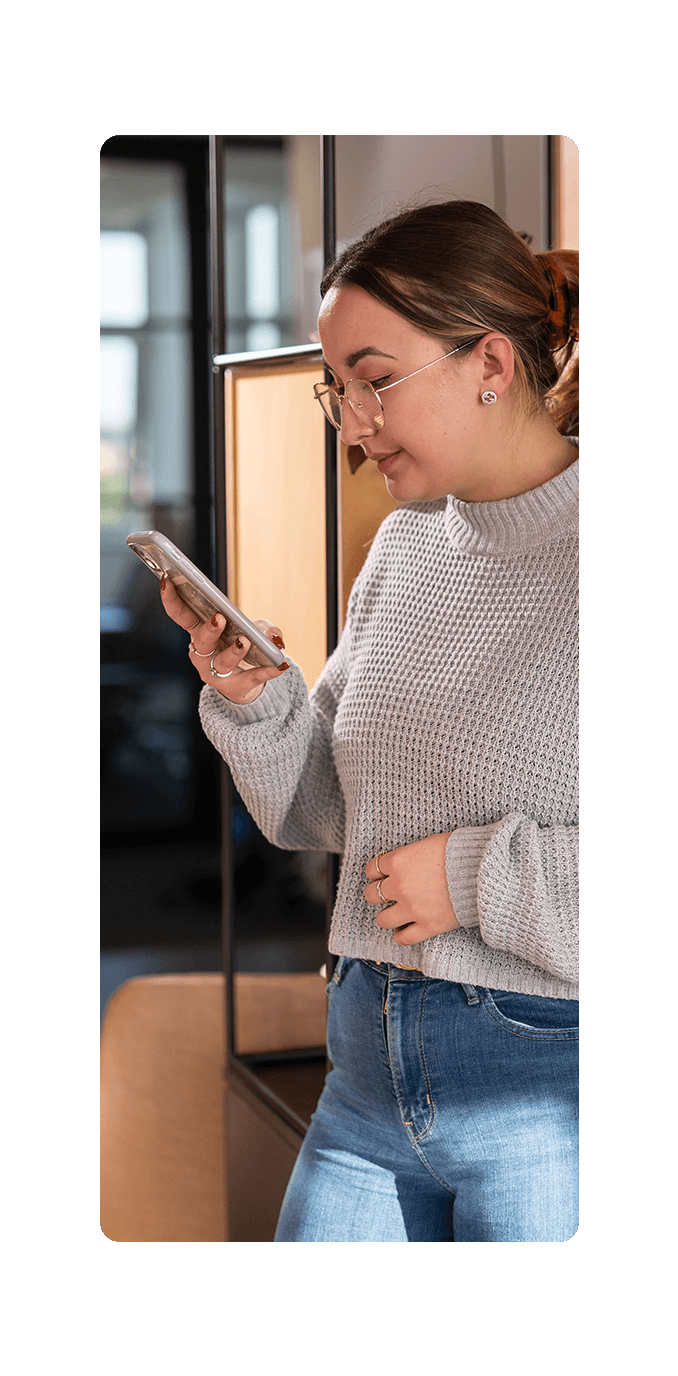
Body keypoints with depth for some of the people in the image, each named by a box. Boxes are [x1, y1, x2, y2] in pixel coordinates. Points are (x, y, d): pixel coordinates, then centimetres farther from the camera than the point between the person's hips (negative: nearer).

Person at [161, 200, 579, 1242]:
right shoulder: (405, 546, 8)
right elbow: (321, 812, 13)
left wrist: (480, 876, -17)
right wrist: (254, 705, -5)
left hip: (546, 1089, -6)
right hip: (373, 1067, 6)